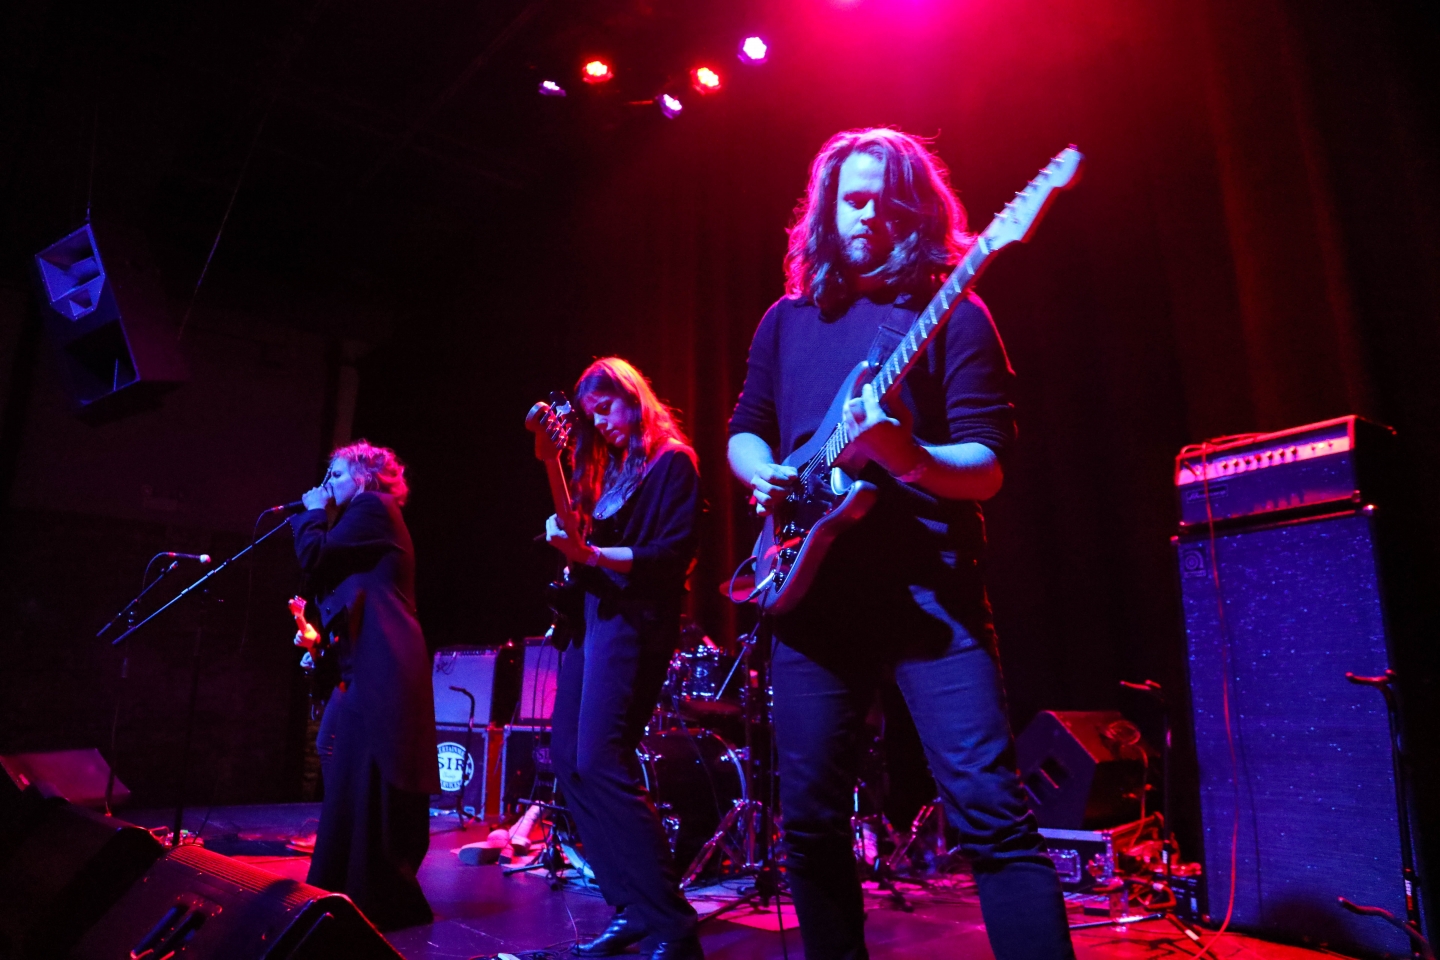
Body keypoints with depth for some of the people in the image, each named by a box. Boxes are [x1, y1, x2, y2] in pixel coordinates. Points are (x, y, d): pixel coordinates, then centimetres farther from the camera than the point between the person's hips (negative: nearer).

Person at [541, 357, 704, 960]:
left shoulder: (672, 460, -4)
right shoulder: (603, 467, 19)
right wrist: (571, 545, -5)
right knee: (568, 757, 5)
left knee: (599, 760, -17)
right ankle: (633, 908, 13)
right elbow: (587, 540, 17)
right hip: (593, 613, 9)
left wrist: (594, 554, -22)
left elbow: (675, 554, -14)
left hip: (634, 617, -9)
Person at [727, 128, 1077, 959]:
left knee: (993, 812, -9)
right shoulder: (788, 320, 16)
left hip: (930, 589, -3)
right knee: (811, 821, 9)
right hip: (814, 591, 4)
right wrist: (761, 472, -2)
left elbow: (988, 465, -5)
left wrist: (906, 456, -26)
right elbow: (744, 428, 21)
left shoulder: (953, 316, 3)